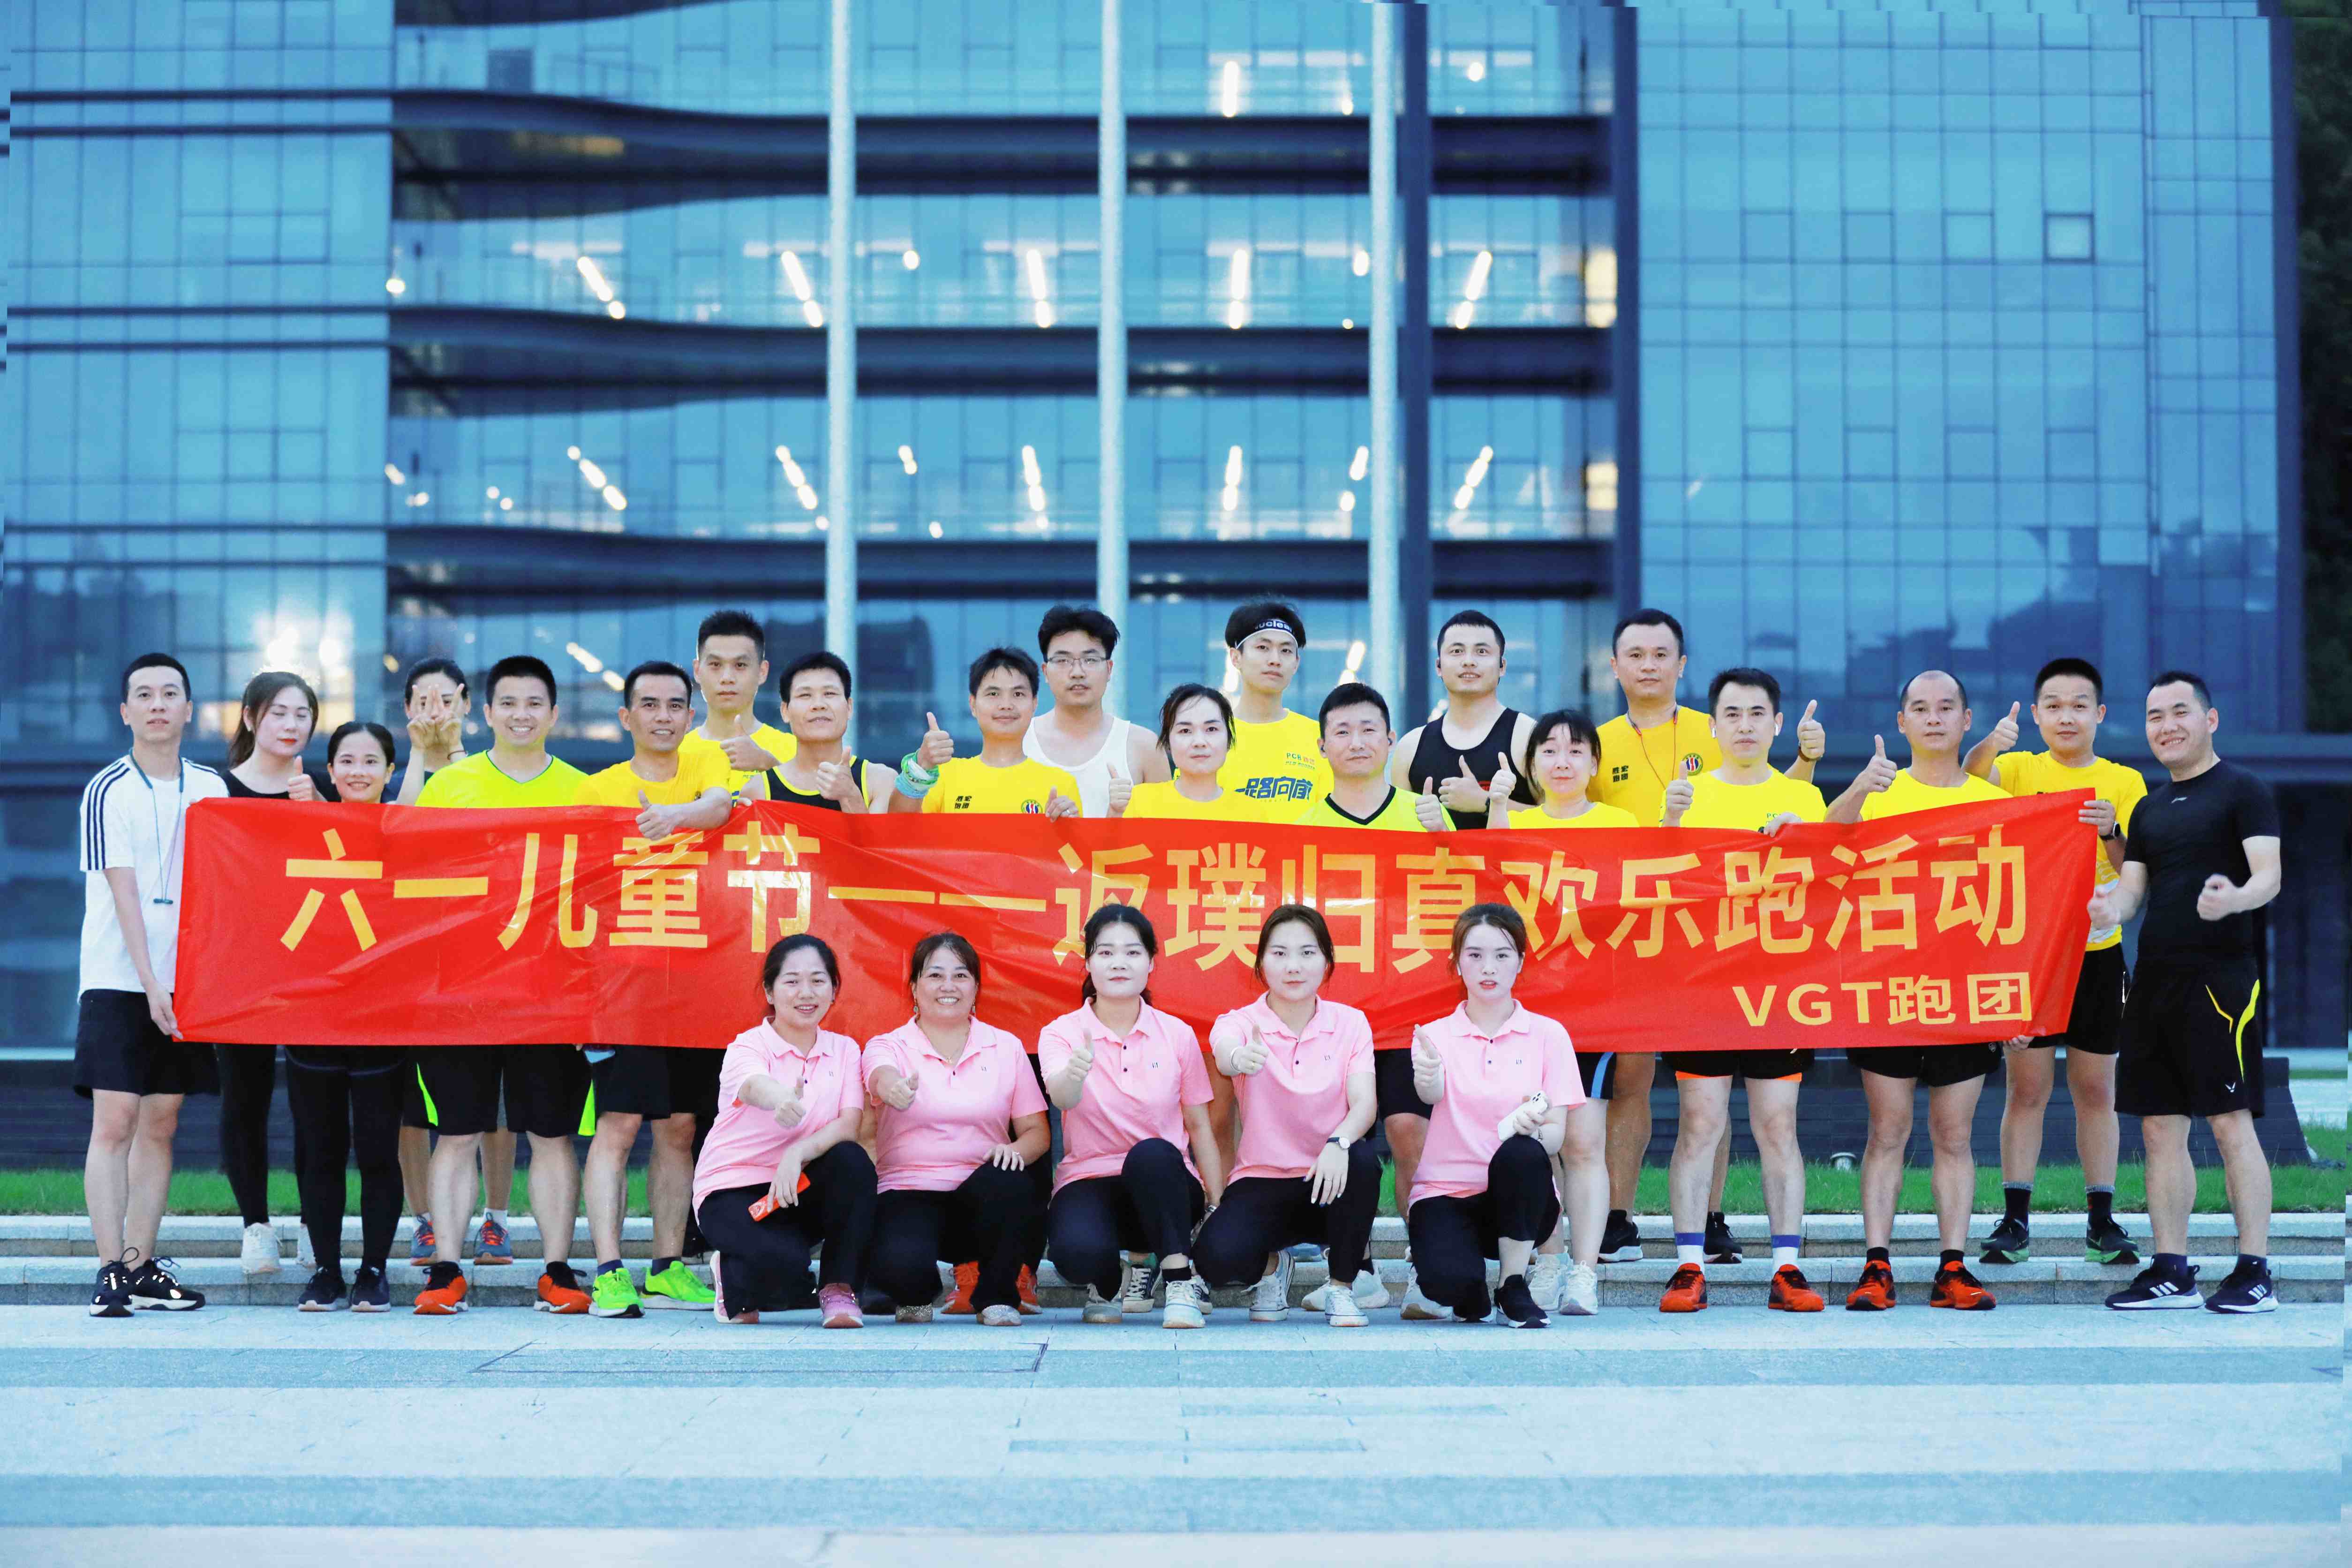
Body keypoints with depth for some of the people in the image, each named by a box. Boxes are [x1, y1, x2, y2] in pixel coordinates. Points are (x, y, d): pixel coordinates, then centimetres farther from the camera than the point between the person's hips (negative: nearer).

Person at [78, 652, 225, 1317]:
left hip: (185, 979, 5)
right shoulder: (109, 790, -4)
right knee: (113, 1121, -8)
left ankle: (141, 1266, 11)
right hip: (118, 980, -4)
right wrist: (150, 983, -17)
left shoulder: (211, 788, 10)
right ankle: (110, 1270, -7)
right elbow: (124, 893, -11)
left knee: (161, 1123, 6)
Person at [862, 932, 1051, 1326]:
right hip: (909, 1193, -2)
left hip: (982, 1199, 2)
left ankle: (998, 1294, -5)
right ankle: (918, 1292, 8)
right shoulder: (889, 1047, 4)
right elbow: (883, 1078, -22)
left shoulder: (1006, 1047, 10)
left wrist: (1014, 1150, -17)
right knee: (899, 1266, -34)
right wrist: (895, 1089, -48)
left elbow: (1037, 1132, 8)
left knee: (1009, 1184, -35)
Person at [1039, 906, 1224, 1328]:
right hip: (1090, 1182, 0)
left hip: (1162, 1188, 1)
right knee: (1078, 1252, -34)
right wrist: (1073, 1074, -49)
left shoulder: (1178, 1035, 3)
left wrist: (1217, 1204, -2)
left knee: (1152, 1153, -36)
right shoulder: (1061, 1034, -3)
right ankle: (1110, 1281, 3)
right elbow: (1061, 1099, -25)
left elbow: (1200, 1126, 7)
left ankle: (1182, 1282, -25)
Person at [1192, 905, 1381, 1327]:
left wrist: (1338, 1143, -36)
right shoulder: (1239, 1023, -4)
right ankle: (1272, 1264, 10)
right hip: (1264, 1183, -1)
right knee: (1217, 1259, -31)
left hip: (1329, 1180, 1)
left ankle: (1342, 1286, -9)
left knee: (1362, 1158, -35)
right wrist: (1239, 1057, -56)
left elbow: (1365, 1102, -13)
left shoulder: (1350, 1023, 1)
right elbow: (1224, 1054, -30)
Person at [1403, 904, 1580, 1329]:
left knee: (1521, 1153, -35)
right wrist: (1428, 1079, -45)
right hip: (1445, 1194, -1)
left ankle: (1514, 1289, -14)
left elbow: (1556, 1136, -3)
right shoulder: (1435, 1035, 4)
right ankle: (1472, 1295, 7)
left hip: (1518, 1199, 1)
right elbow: (1431, 1094, -20)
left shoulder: (1548, 1035, 4)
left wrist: (1531, 1125, -28)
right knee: (1449, 1279, -34)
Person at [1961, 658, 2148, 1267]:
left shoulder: (2125, 782, 5)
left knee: (2097, 1090, 6)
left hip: (2098, 952, 1)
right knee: (2027, 1088, -1)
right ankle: (2015, 1219, 3)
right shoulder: (2019, 770, 3)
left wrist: (2111, 832, -21)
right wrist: (1989, 743, -39)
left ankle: (2102, 1220, 12)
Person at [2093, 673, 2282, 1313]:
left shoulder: (2243, 791, -2)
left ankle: (2255, 1273, -3)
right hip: (2155, 977, 7)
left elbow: (2269, 873, -12)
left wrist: (2235, 898, -34)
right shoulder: (2149, 808, 18)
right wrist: (2113, 906, -10)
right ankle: (2171, 1272, 14)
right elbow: (2135, 886, 14)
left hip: (2220, 973, -7)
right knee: (2160, 1127, 7)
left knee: (2230, 1123, -8)